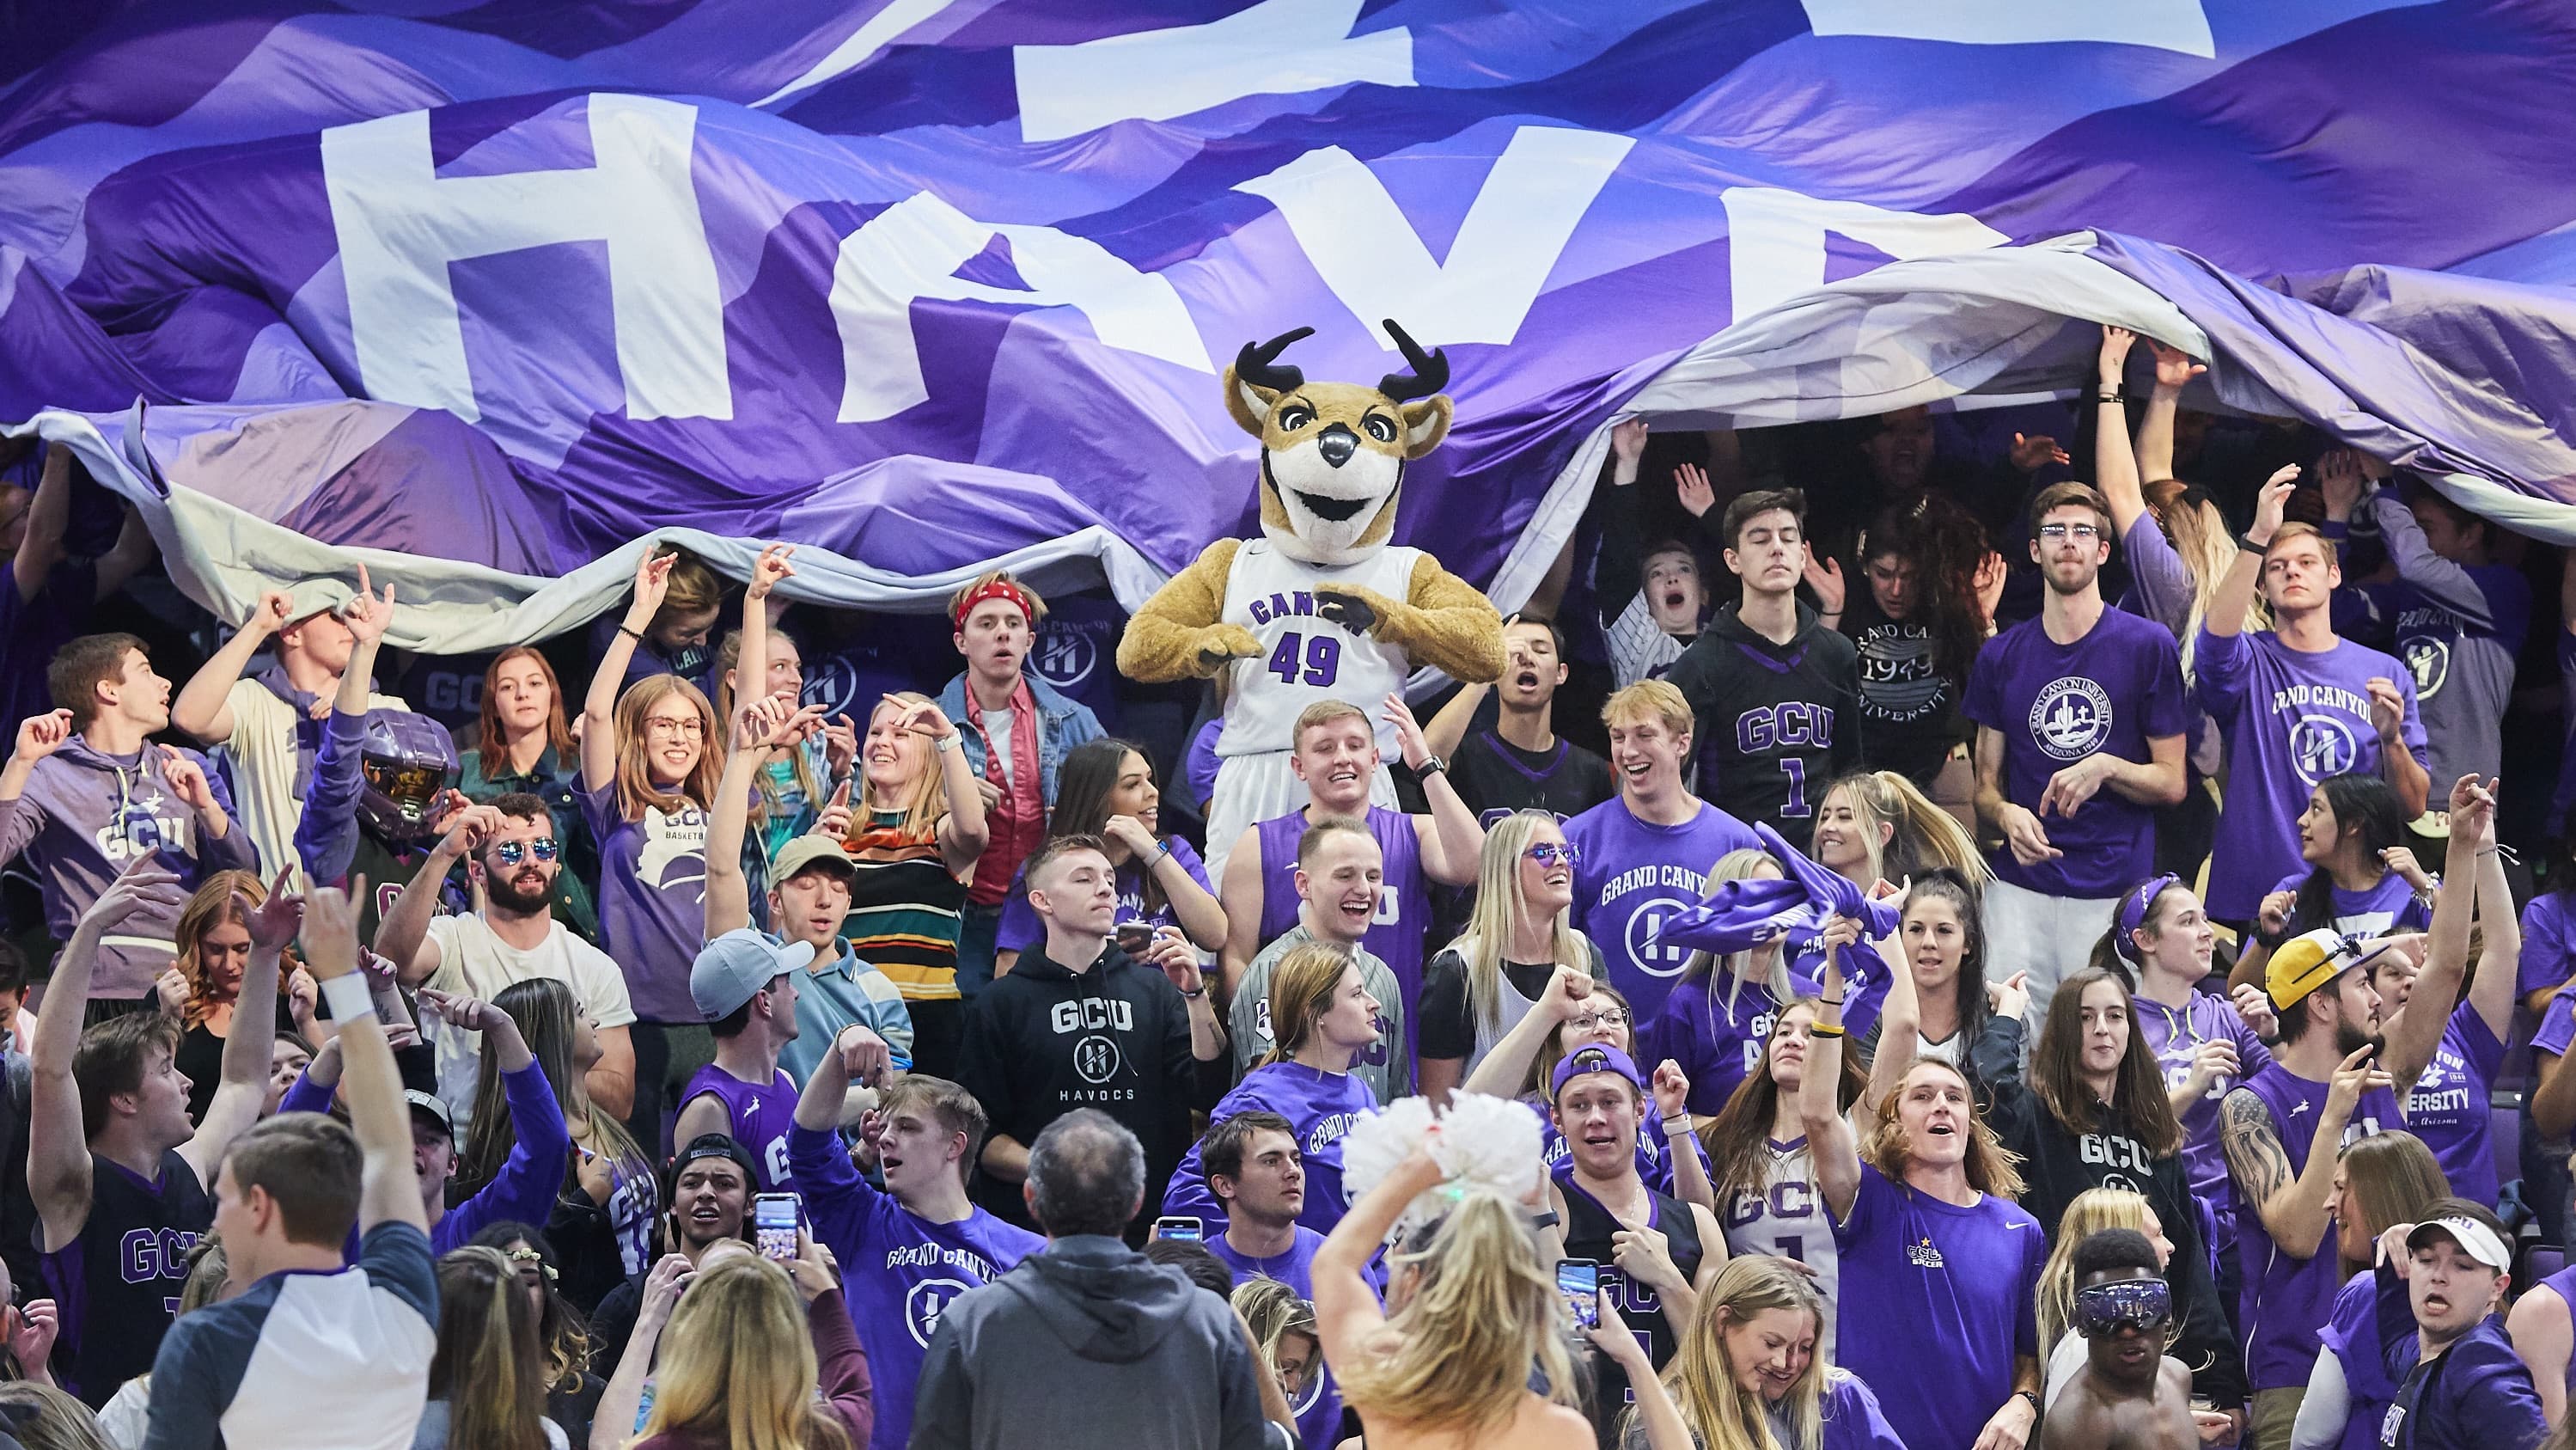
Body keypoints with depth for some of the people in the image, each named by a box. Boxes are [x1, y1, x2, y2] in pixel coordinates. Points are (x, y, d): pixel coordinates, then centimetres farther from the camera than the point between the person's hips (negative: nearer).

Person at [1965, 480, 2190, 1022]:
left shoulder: (2147, 646, 3)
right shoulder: (2001, 656, 13)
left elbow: (2171, 782, 6)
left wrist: (2106, 768, -13)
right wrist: (2007, 815, -6)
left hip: (2115, 892, -2)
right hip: (2020, 889, 2)